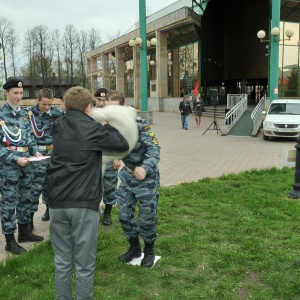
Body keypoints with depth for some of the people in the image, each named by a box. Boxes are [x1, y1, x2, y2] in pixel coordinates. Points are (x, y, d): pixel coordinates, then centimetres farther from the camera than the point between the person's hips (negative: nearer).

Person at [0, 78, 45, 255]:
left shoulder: (25, 114, 9)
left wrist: (35, 151, -2)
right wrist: (15, 159, -21)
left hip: (26, 163, 7)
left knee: (25, 198, 16)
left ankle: (24, 232, 31)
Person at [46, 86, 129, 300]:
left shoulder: (58, 126, 9)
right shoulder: (93, 129, -7)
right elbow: (123, 145, 3)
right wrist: (107, 125, 15)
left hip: (57, 202, 5)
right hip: (84, 204, -5)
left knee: (62, 261, 14)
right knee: (84, 264, 6)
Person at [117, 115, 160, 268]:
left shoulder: (139, 125, -24)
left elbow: (154, 149, -27)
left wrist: (145, 168, -45)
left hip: (146, 177, -5)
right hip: (128, 176, 5)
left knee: (147, 217, 4)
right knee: (124, 214, 9)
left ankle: (149, 251, 28)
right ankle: (134, 248, 32)